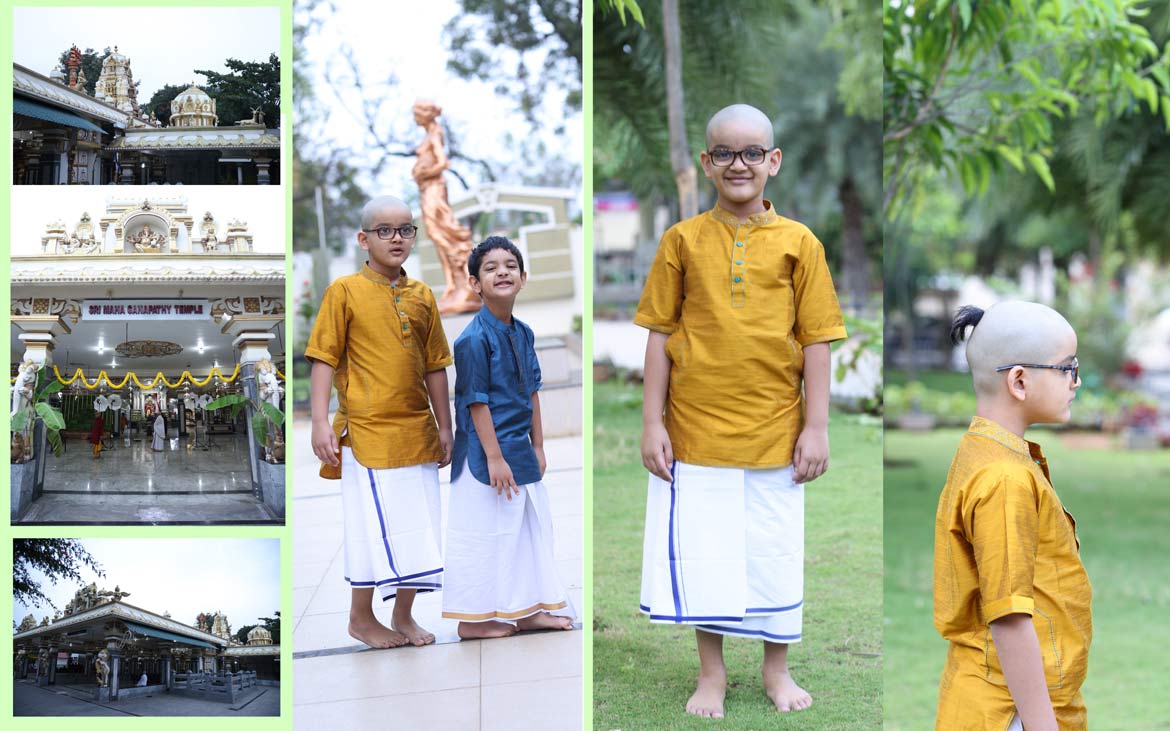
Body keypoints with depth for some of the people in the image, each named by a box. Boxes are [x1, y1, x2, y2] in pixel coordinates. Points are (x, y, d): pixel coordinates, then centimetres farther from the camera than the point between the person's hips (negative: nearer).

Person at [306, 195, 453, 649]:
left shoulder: (421, 295, 9)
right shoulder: (345, 291, -4)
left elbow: (435, 367, 13)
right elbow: (323, 359, -6)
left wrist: (444, 426, 12)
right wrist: (320, 422, -13)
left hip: (418, 432, 5)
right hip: (367, 431, -5)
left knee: (417, 524, 9)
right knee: (373, 526, 0)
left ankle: (403, 616, 23)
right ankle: (360, 618, 16)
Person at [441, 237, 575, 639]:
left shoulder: (524, 333, 6)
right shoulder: (473, 339, -17)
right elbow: (476, 402, -18)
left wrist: (538, 447, 12)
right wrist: (495, 458, -18)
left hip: (521, 451, 8)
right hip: (485, 453, -8)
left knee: (529, 529, 14)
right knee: (484, 533, 0)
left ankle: (526, 609, 27)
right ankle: (473, 619, 12)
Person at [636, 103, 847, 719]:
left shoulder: (797, 243, 0)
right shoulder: (683, 240, 1)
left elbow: (817, 340, 1)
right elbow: (660, 336, 3)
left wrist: (816, 427, -3)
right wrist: (652, 422, -1)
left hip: (775, 431, 0)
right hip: (696, 430, 0)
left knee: (774, 554, 9)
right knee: (701, 553, 8)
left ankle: (776, 668, 28)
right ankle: (711, 673, 24)